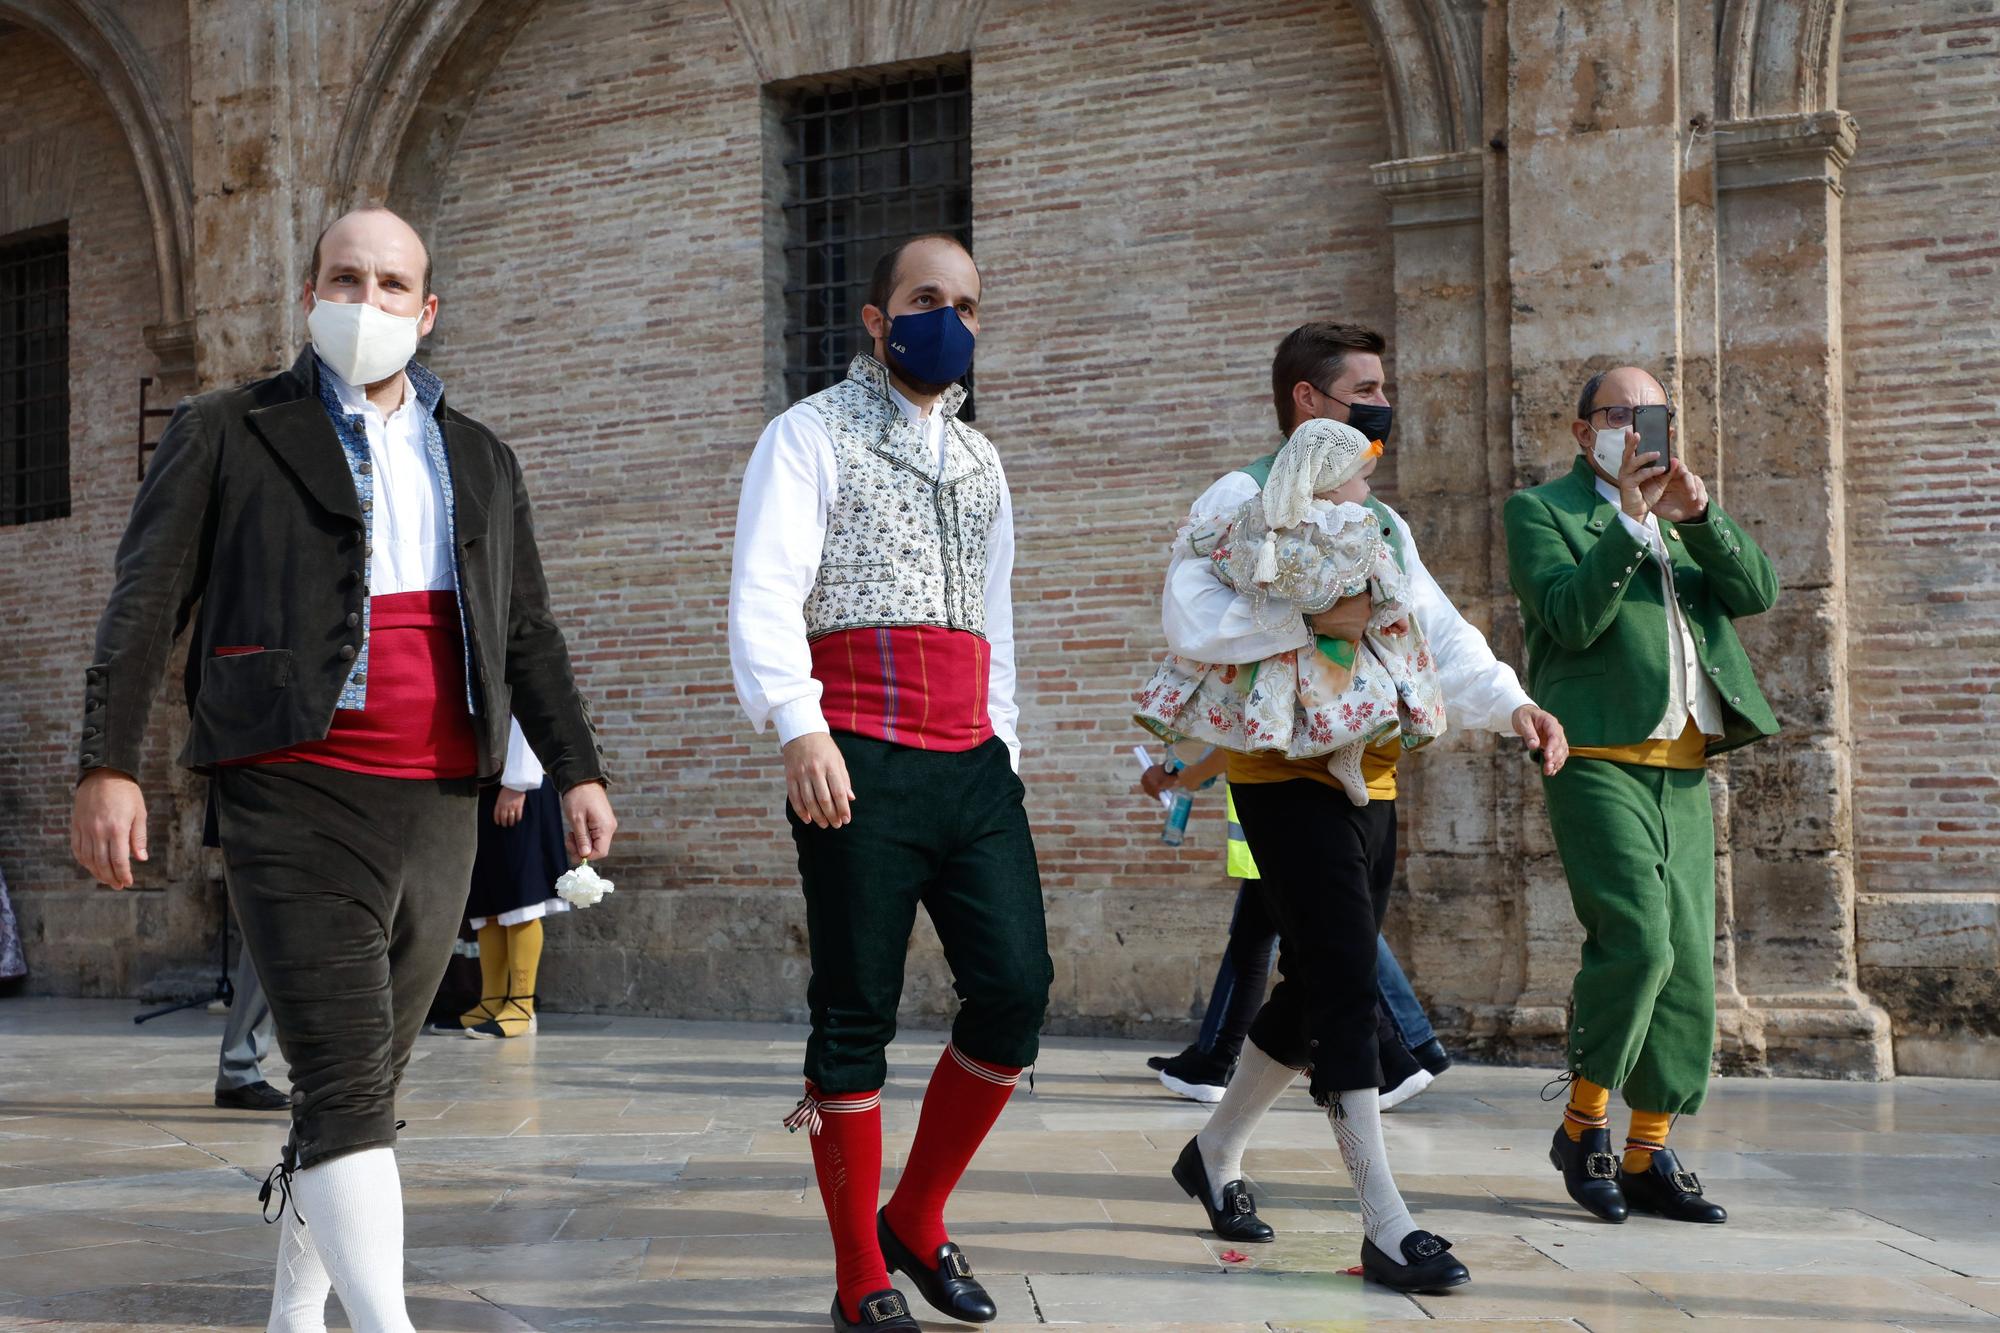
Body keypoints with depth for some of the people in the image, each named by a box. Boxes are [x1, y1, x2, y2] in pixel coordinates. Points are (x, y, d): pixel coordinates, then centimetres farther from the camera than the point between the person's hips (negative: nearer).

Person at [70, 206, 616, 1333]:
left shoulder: (482, 462, 18)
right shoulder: (227, 434, 6)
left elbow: (529, 634, 21)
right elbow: (146, 605, 1)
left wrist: (579, 769, 13)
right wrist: (109, 764, -8)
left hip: (439, 805, 5)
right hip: (296, 800, -5)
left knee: (369, 1082, 11)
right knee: (346, 1083, -14)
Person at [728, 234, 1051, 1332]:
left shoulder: (979, 461, 24)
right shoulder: (813, 434, 4)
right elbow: (763, 591, -9)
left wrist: (1003, 748, 17)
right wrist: (799, 729, -23)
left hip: (973, 765, 6)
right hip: (859, 759, -6)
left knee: (1016, 985, -2)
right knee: (856, 1013, -3)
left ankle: (917, 1221, 18)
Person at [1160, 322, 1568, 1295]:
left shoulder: (1381, 521, 19)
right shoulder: (1243, 499, -5)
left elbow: (1440, 632, 10)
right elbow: (1188, 621, -20)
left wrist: (1509, 704, -7)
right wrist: (1310, 621, -23)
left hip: (1369, 779, 8)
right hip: (1287, 775, -8)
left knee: (1318, 988, 13)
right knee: (1346, 987, -12)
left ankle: (1216, 1151, 32)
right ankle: (1385, 1224, -9)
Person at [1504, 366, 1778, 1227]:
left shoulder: (1684, 516, 24)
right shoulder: (1541, 510, 6)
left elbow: (1757, 591, 7)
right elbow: (1572, 620, -10)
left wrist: (1697, 515, -8)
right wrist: (1630, 518, -15)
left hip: (1684, 770, 7)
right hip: (1599, 761, -6)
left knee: (1686, 964, 3)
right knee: (1634, 942, -19)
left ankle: (1648, 1157, 10)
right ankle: (1582, 1125, -1)